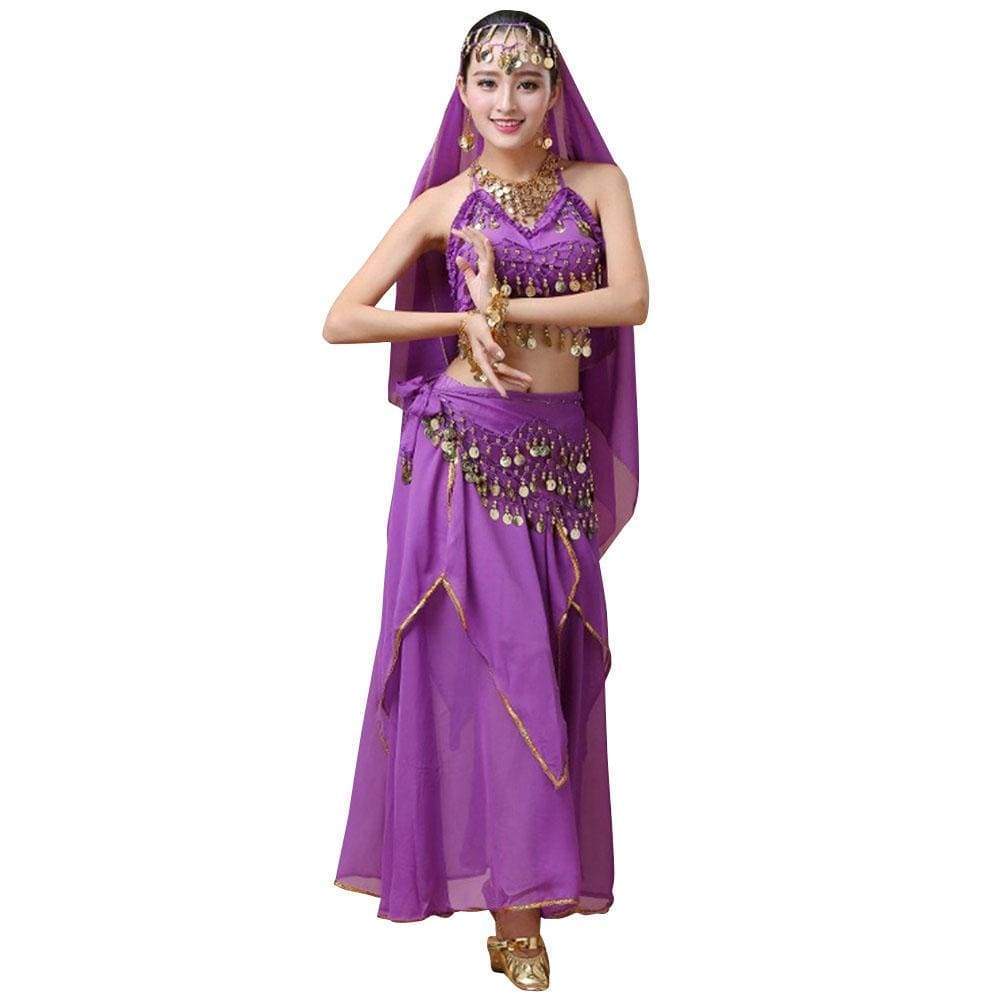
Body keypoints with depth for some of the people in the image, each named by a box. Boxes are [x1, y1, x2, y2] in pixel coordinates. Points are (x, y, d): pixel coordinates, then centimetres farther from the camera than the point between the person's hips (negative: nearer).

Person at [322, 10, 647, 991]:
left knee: (547, 655, 3)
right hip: (461, 444, -2)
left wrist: (509, 306, -11)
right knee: (494, 651, -4)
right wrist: (463, 322, -7)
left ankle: (522, 888, 14)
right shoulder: (443, 203, 4)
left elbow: (632, 298, -8)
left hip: (560, 447, 2)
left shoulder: (598, 184, 7)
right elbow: (342, 319, 1)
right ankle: (514, 906, 2)